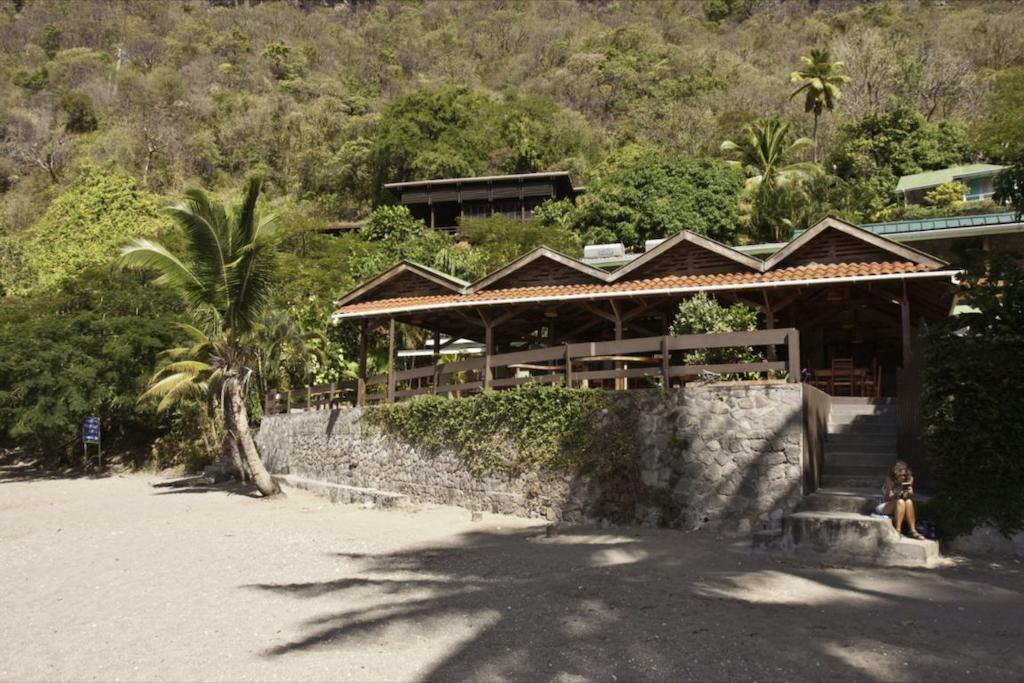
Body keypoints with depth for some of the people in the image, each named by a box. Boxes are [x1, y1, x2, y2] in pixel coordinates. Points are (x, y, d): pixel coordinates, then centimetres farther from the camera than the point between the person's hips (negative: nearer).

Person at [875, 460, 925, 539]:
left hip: (898, 509, 4)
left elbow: (910, 496, -6)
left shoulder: (909, 479, -6)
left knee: (909, 502, -28)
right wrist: (897, 493, -39)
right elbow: (890, 497, -19)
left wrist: (910, 493, -28)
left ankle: (913, 531, -27)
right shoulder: (889, 479, -16)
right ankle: (898, 530, -35)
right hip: (885, 507, -4)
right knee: (900, 501, -32)